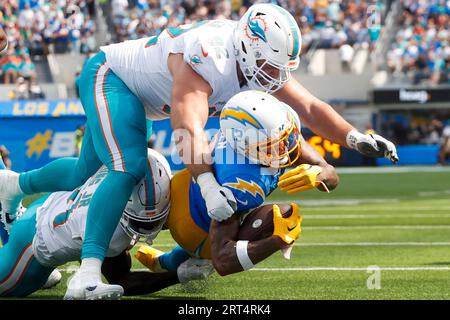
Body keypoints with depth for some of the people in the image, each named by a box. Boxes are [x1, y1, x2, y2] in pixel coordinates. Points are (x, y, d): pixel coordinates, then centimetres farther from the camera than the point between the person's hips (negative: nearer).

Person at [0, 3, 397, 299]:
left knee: (88, 176, 18)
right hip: (108, 75, -9)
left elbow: (308, 107, -8)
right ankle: (88, 272, -31)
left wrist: (357, 138, -19)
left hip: (136, 97, 9)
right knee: (128, 168, -27)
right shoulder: (208, 56, -38)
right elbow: (188, 124, -45)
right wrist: (209, 186, -52)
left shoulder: (260, 61, -12)